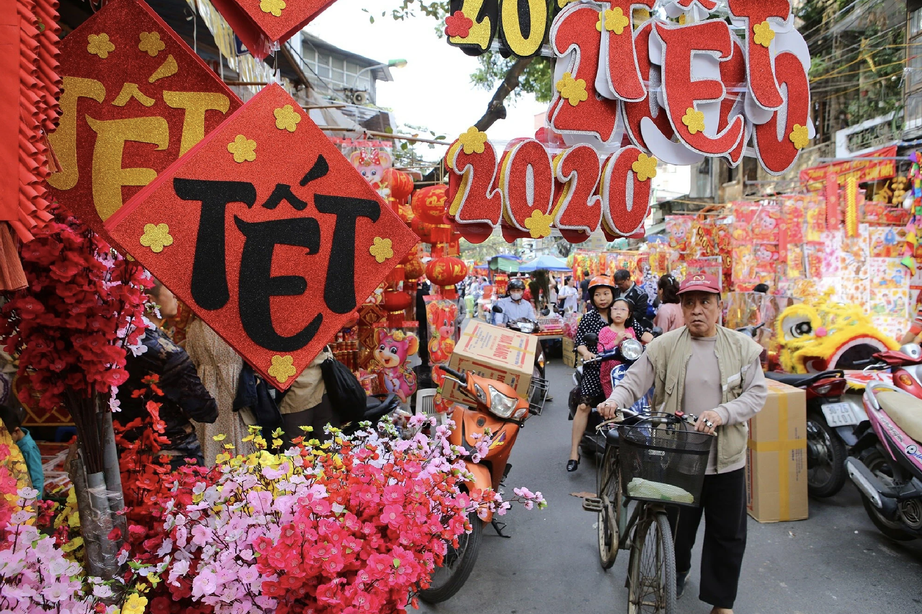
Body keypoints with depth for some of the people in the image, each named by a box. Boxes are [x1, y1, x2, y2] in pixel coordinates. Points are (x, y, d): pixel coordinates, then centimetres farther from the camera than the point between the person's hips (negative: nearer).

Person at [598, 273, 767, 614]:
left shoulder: (742, 348, 0)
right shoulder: (664, 346, -3)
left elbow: (756, 394, -4)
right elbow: (634, 382, -6)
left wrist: (722, 413, -21)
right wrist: (615, 401, -26)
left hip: (727, 458, 1)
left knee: (728, 535, 12)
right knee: (680, 525, 16)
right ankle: (677, 574, 45)